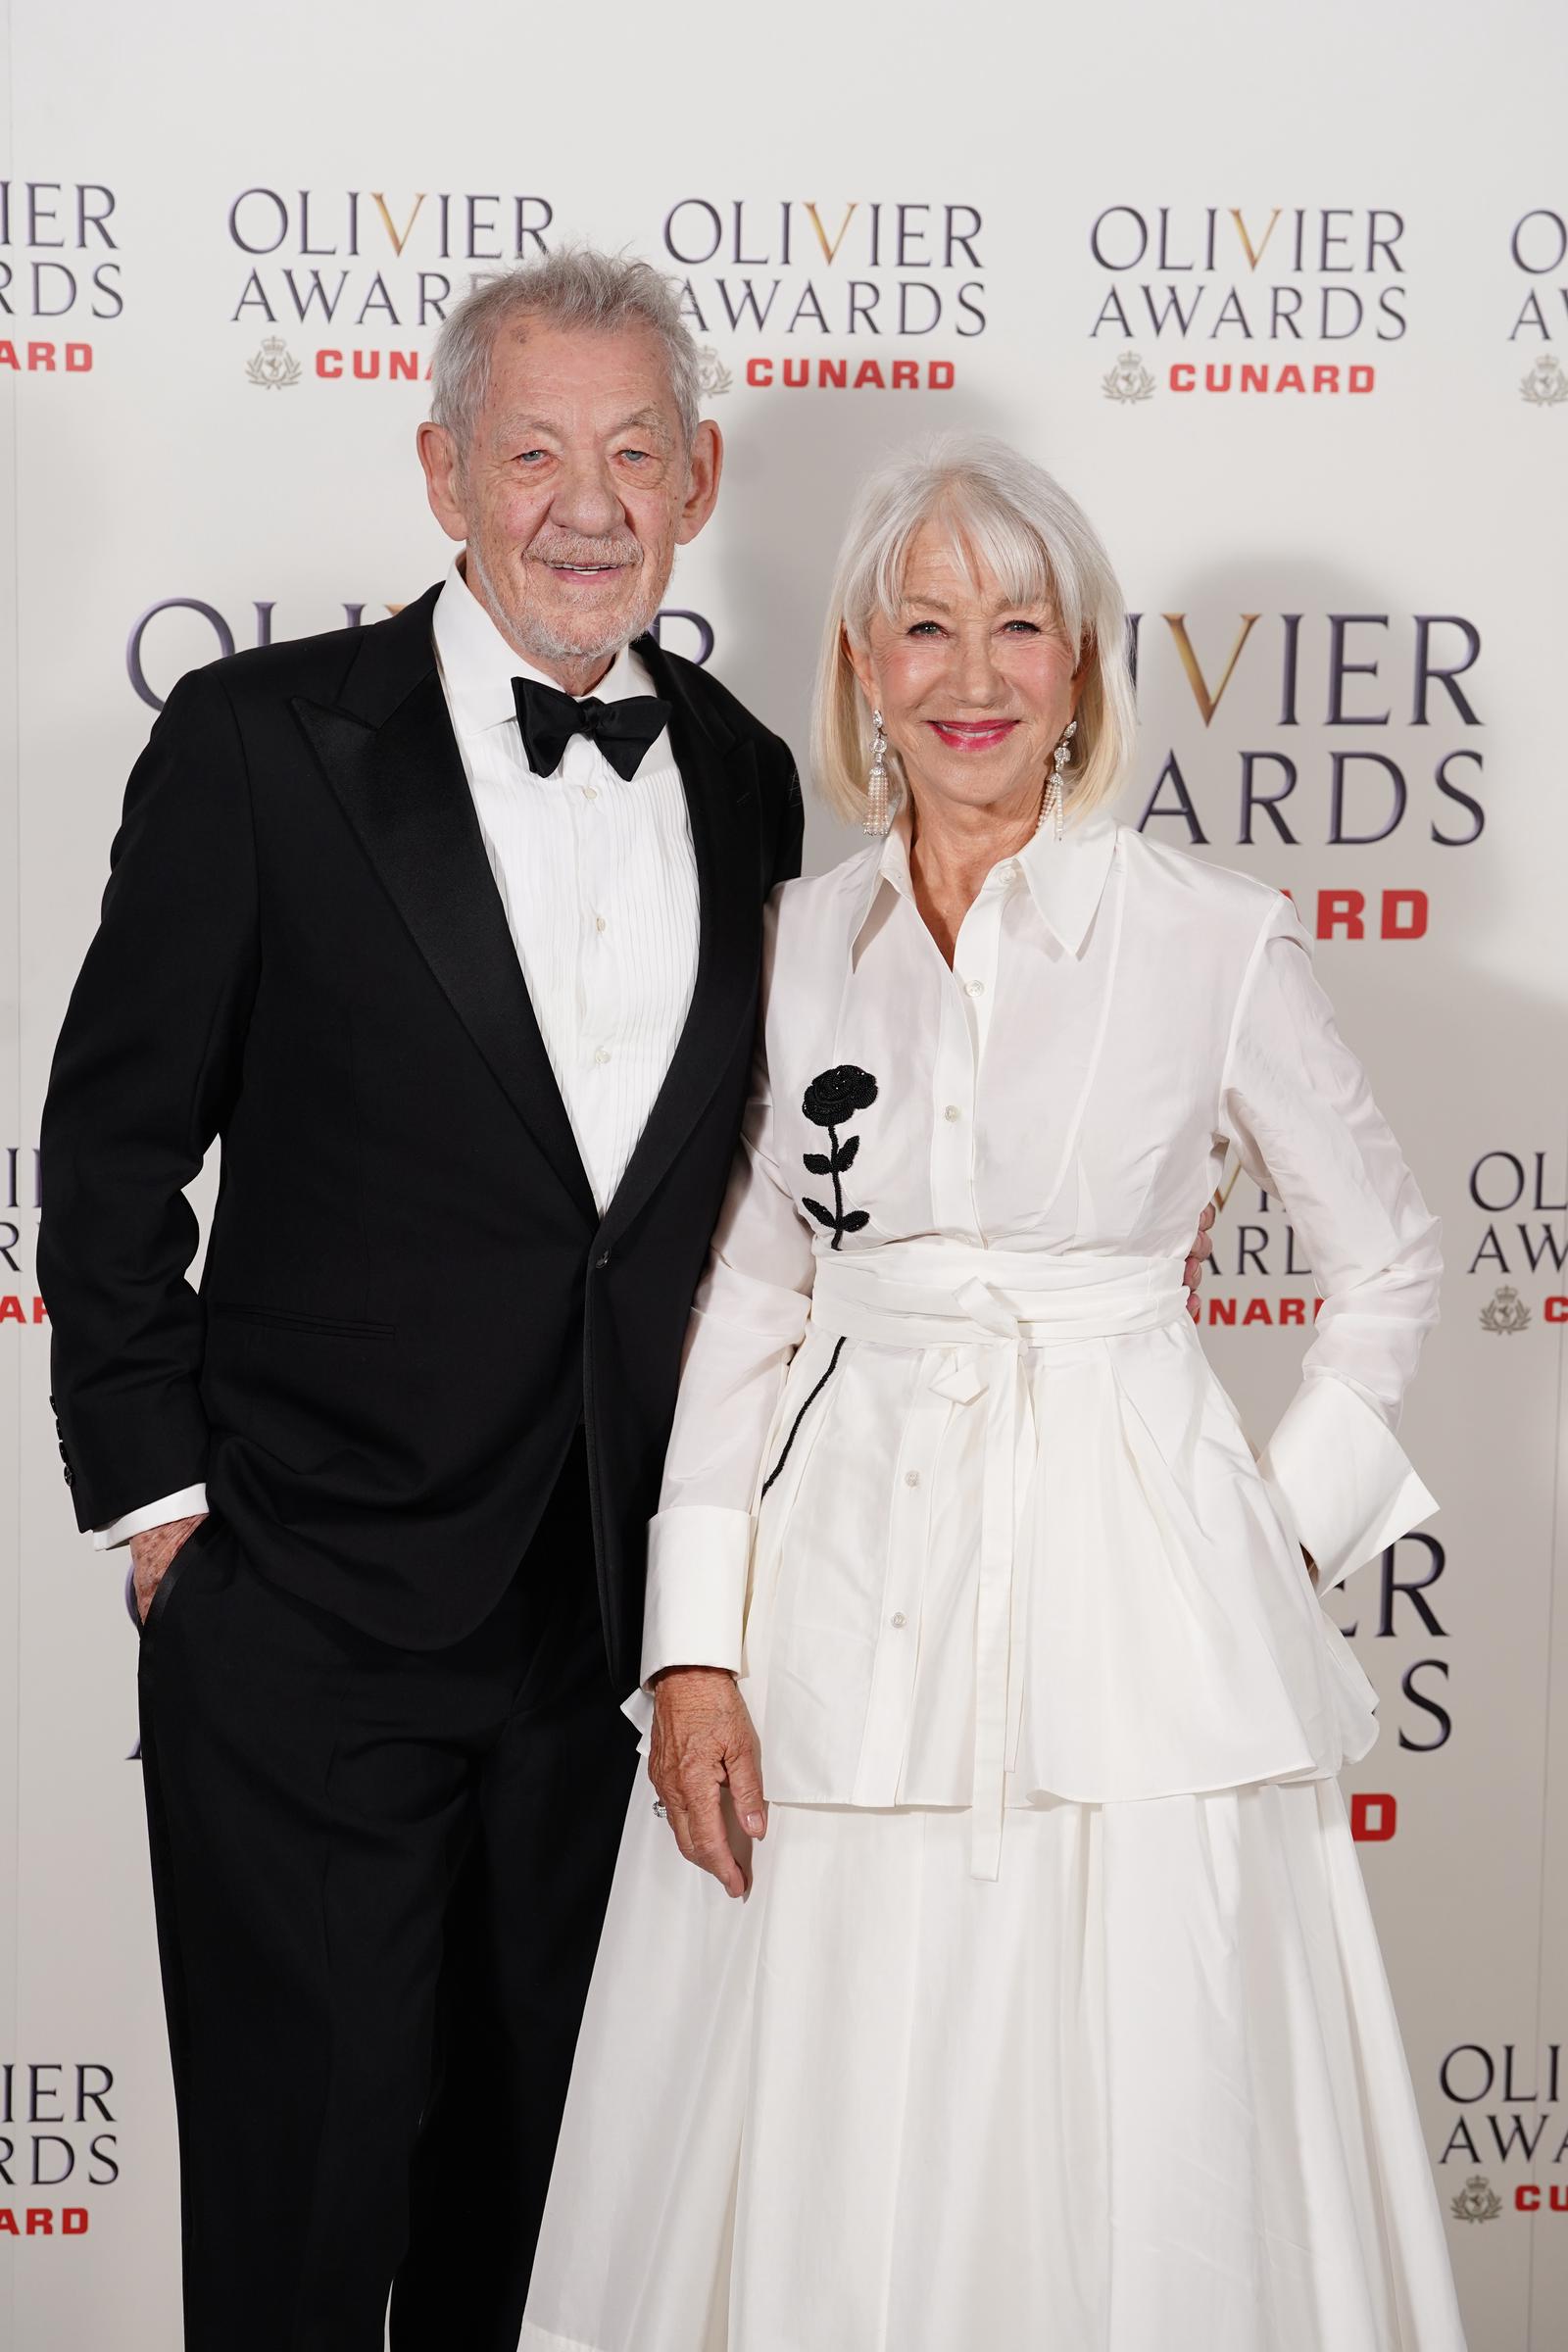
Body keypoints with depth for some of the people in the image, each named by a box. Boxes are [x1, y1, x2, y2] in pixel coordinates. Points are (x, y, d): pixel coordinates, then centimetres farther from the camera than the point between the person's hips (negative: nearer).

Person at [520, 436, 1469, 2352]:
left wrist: (1290, 1533, 0)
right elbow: (741, 1299, 7)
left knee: (1138, 2148, 0)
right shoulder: (798, 942, 7)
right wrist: (694, 1646, 0)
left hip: (1124, 1558, -2)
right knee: (828, 2170, 5)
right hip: (843, 1580, 2)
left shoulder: (1213, 938, -1)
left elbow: (1387, 1262, 9)